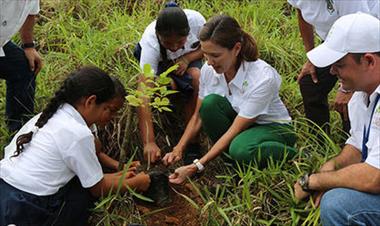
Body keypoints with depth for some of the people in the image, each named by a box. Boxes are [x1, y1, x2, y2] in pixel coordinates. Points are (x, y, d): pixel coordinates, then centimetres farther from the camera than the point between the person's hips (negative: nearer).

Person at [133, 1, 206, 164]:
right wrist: (149, 143, -51)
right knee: (168, 84, -34)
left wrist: (187, 59, -31)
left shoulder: (196, 20, -34)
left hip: (189, 57, 2)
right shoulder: (151, 42, -38)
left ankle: (192, 139, -18)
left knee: (197, 78, -31)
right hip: (158, 61, -2)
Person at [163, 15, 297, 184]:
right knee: (210, 102, -26)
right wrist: (178, 149, -17)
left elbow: (234, 131, -30)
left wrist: (196, 167, -33)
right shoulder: (209, 70, -15)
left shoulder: (263, 78, -32)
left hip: (272, 127, -5)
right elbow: (198, 116, -3)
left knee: (241, 150, -38)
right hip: (237, 120, 5)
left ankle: (289, 154, -8)